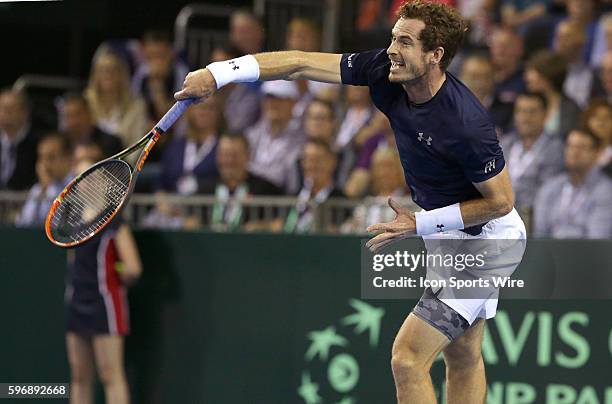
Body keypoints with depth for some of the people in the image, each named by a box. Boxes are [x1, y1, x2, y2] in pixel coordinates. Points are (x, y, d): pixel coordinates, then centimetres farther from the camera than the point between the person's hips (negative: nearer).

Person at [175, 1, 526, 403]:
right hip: (449, 235, 9)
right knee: (463, 356, 20)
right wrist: (218, 73, -17)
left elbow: (501, 201, -23)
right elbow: (300, 64, -11)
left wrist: (418, 224, -21)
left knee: (408, 358, -15)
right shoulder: (385, 71, -14)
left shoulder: (466, 125, -34)